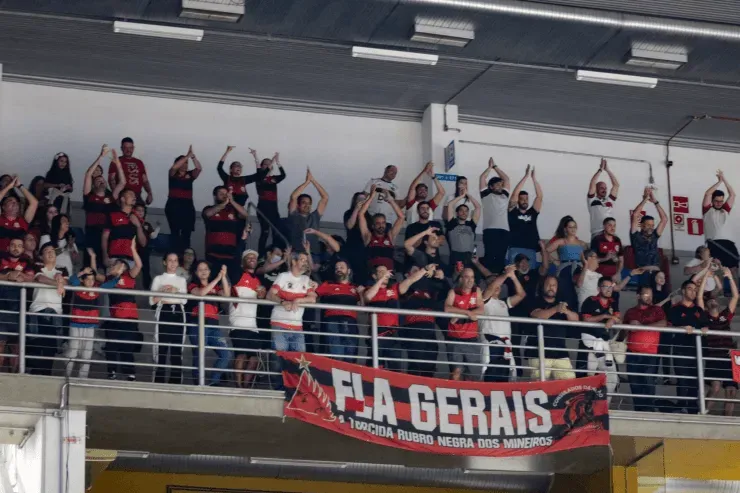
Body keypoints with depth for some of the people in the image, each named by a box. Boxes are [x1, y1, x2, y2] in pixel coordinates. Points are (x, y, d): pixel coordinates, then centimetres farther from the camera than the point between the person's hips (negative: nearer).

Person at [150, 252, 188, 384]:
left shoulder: (181, 280, 20)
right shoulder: (158, 279, 12)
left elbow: (184, 300, 6)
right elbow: (152, 301, 4)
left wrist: (176, 291, -10)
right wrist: (163, 292, -10)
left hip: (178, 314, 3)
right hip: (164, 313, -3)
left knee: (177, 349, -2)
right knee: (162, 348, -10)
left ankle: (175, 382, -1)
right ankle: (159, 382, -10)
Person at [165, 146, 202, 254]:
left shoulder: (190, 175, 11)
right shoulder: (173, 174, 4)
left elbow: (199, 168, -4)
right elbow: (174, 167, -17)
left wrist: (192, 156, -14)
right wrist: (187, 156, -16)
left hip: (187, 205, 3)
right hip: (174, 205, -3)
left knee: (186, 232, -2)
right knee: (175, 231, -9)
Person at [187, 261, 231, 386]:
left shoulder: (215, 287, 22)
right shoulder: (193, 285, 9)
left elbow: (226, 294, 2)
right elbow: (201, 293, -14)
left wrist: (223, 277, -7)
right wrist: (217, 279, -13)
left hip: (213, 324, 5)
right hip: (198, 323, -5)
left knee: (226, 354, -5)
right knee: (199, 355, -10)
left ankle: (213, 381, 1)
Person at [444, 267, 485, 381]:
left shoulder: (477, 291, 6)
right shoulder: (453, 292, -2)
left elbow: (481, 310, -6)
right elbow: (447, 309, -19)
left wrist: (459, 315, -15)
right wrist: (468, 313, -20)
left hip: (472, 338, 3)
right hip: (455, 338, -3)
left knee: (472, 373, 6)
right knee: (457, 370, -14)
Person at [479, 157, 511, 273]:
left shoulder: (504, 195, 24)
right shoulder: (486, 195, 12)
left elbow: (506, 178, 28)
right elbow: (482, 178, 7)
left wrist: (495, 167, 27)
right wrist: (490, 167, 18)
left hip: (504, 231, 5)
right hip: (490, 230, -5)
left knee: (501, 257, 2)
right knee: (490, 256, -9)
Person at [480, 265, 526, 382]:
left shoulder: (504, 303, 27)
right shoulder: (485, 300, 10)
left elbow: (521, 294, 19)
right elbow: (490, 289, -10)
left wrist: (513, 277, 8)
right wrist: (506, 275, -12)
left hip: (505, 343, 6)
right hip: (490, 342, -6)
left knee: (503, 379, 3)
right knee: (490, 378, -16)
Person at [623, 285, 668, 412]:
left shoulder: (657, 310, 10)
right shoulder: (630, 312, 17)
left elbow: (663, 324, -7)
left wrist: (641, 326, -8)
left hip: (651, 353, -3)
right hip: (633, 353, 3)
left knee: (649, 383, -12)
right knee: (635, 384, 1)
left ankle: (648, 410, -11)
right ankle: (638, 410, 7)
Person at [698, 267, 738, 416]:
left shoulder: (726, 315, 18)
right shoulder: (704, 317, 11)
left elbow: (736, 296, 16)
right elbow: (699, 296, 4)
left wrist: (730, 277, 12)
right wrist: (705, 277, 6)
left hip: (728, 358, 4)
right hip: (713, 357, -4)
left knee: (731, 391, -2)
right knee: (716, 388, -21)